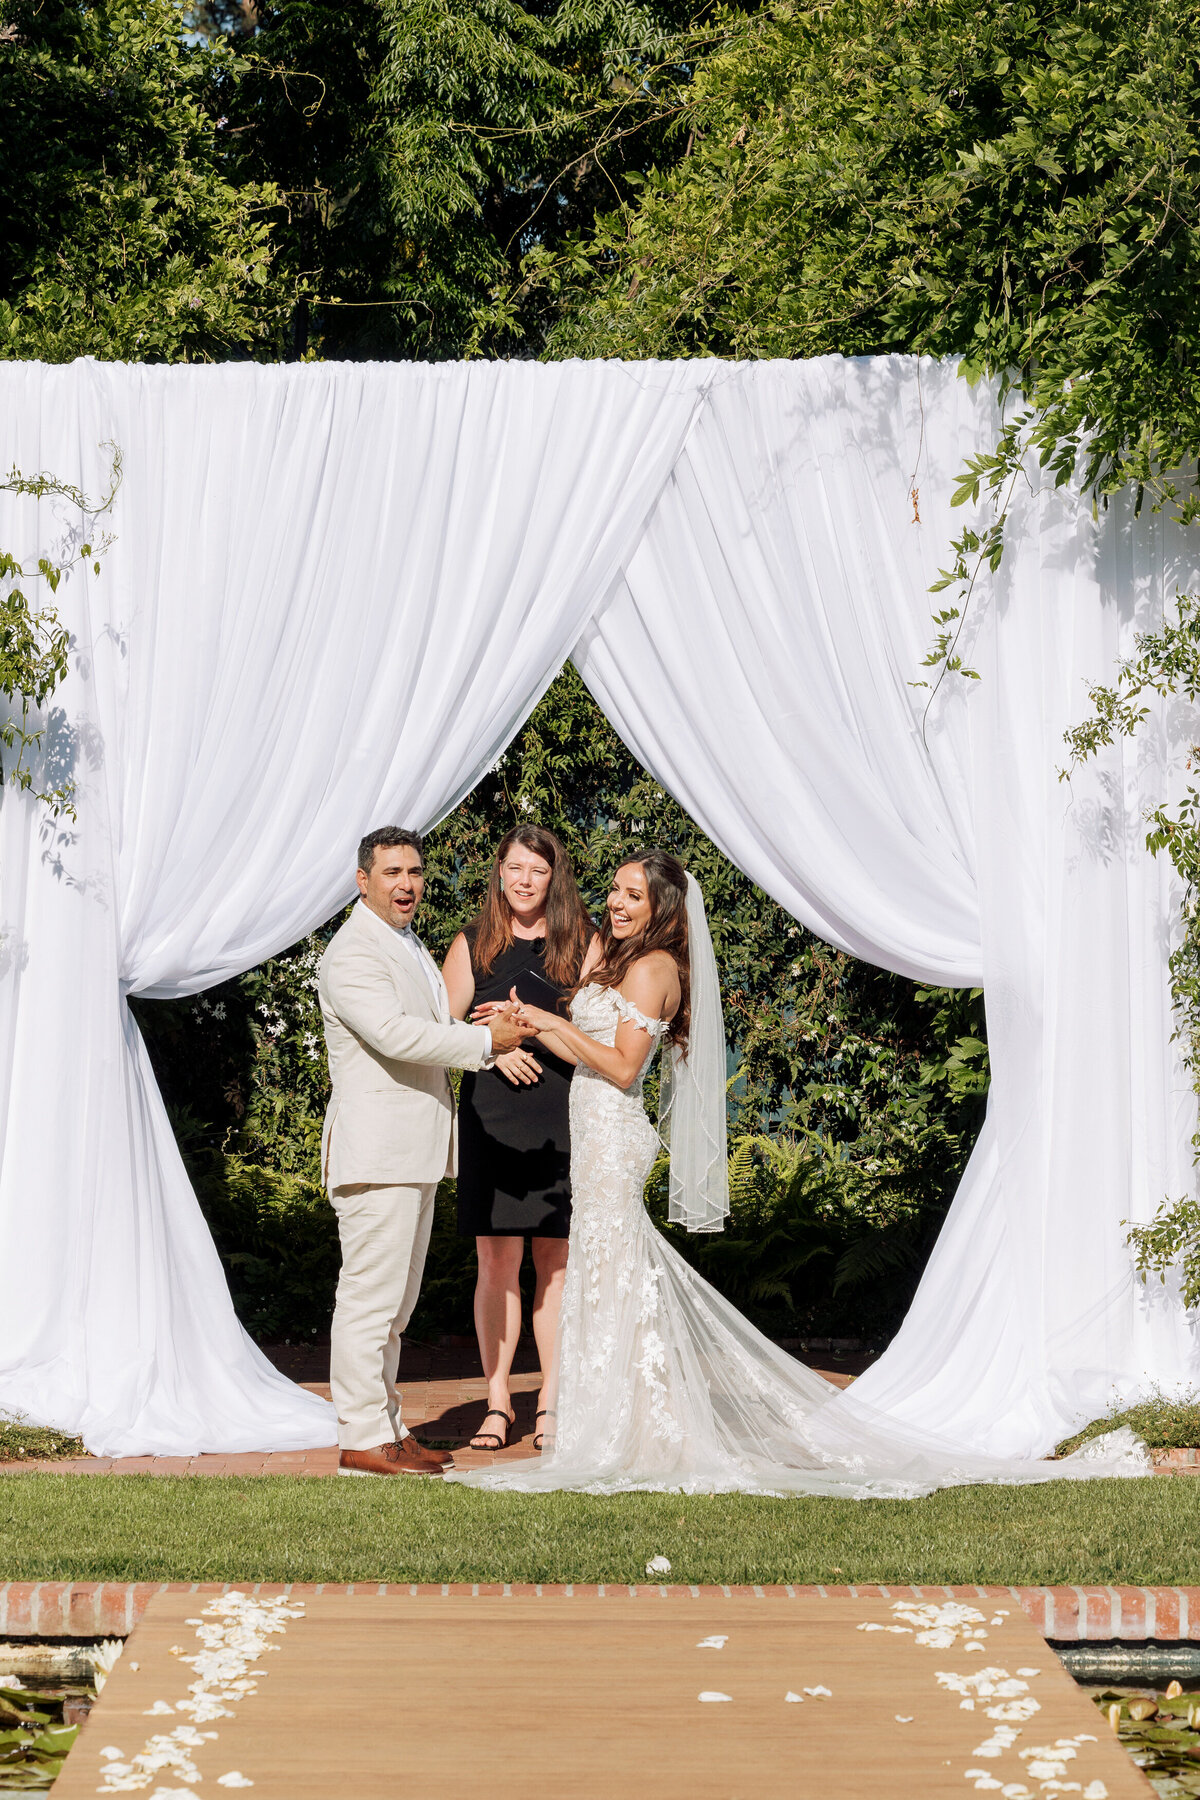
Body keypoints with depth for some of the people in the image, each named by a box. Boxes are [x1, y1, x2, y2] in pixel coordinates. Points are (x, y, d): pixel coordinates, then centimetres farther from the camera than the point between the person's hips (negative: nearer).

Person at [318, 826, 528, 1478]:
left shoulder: (411, 946, 20)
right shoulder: (352, 951, -13)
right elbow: (394, 1033, -24)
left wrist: (498, 1032, 13)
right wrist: (486, 1040, -16)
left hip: (414, 1152, 10)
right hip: (374, 1149, -10)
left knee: (394, 1302, 14)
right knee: (370, 1296, -8)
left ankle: (387, 1427, 21)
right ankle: (362, 1440, -4)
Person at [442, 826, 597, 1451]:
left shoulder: (583, 943, 7)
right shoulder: (473, 945, 9)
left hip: (564, 1119, 0)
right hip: (491, 1117, 0)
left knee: (557, 1263, 3)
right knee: (496, 1261, 0)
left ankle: (552, 1406, 10)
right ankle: (497, 1402, 9)